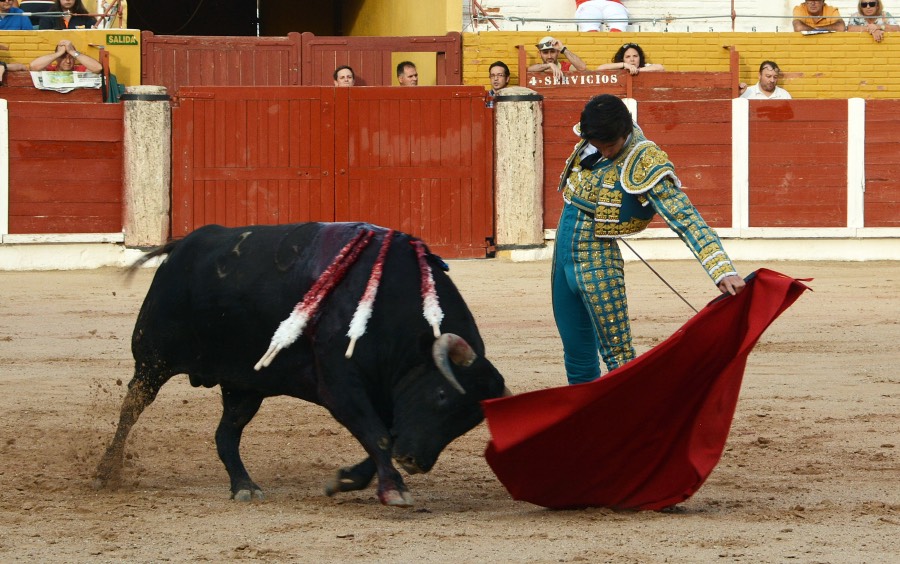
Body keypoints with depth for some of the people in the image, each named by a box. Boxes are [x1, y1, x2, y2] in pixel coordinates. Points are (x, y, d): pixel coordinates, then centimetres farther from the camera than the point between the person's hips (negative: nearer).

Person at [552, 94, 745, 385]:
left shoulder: (645, 164, -19)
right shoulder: (588, 145, -1)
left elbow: (686, 220, -25)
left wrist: (723, 271, -36)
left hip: (597, 263, -6)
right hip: (563, 257, 6)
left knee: (619, 357, -7)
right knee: (576, 356, 13)